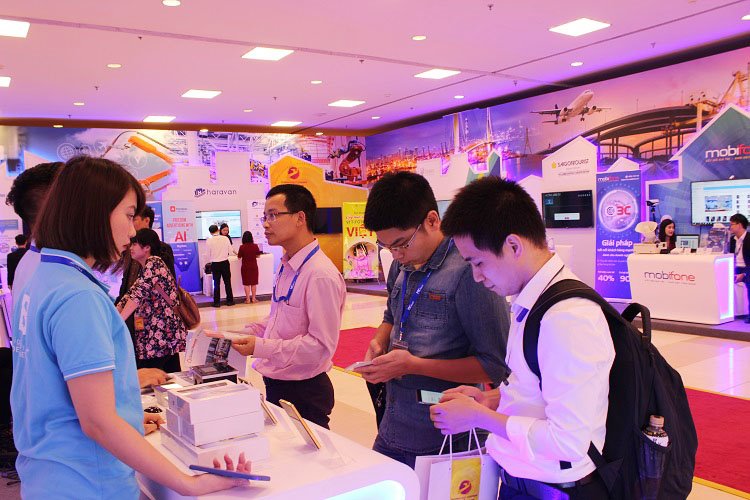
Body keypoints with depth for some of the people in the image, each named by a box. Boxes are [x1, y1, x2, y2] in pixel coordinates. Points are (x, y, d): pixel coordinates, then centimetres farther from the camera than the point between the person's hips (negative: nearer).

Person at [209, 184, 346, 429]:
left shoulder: (321, 275, -22)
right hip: (276, 386, 9)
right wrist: (246, 333, 4)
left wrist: (261, 347, -25)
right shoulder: (286, 267, 8)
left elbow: (321, 344, -24)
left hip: (304, 392, -9)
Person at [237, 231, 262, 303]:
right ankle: (253, 298, 18)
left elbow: (239, 257, -4)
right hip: (254, 266, 1)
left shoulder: (242, 247, -13)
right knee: (254, 283, 12)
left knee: (246, 283, 6)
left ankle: (248, 299, 8)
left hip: (245, 267, -1)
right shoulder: (255, 246, -9)